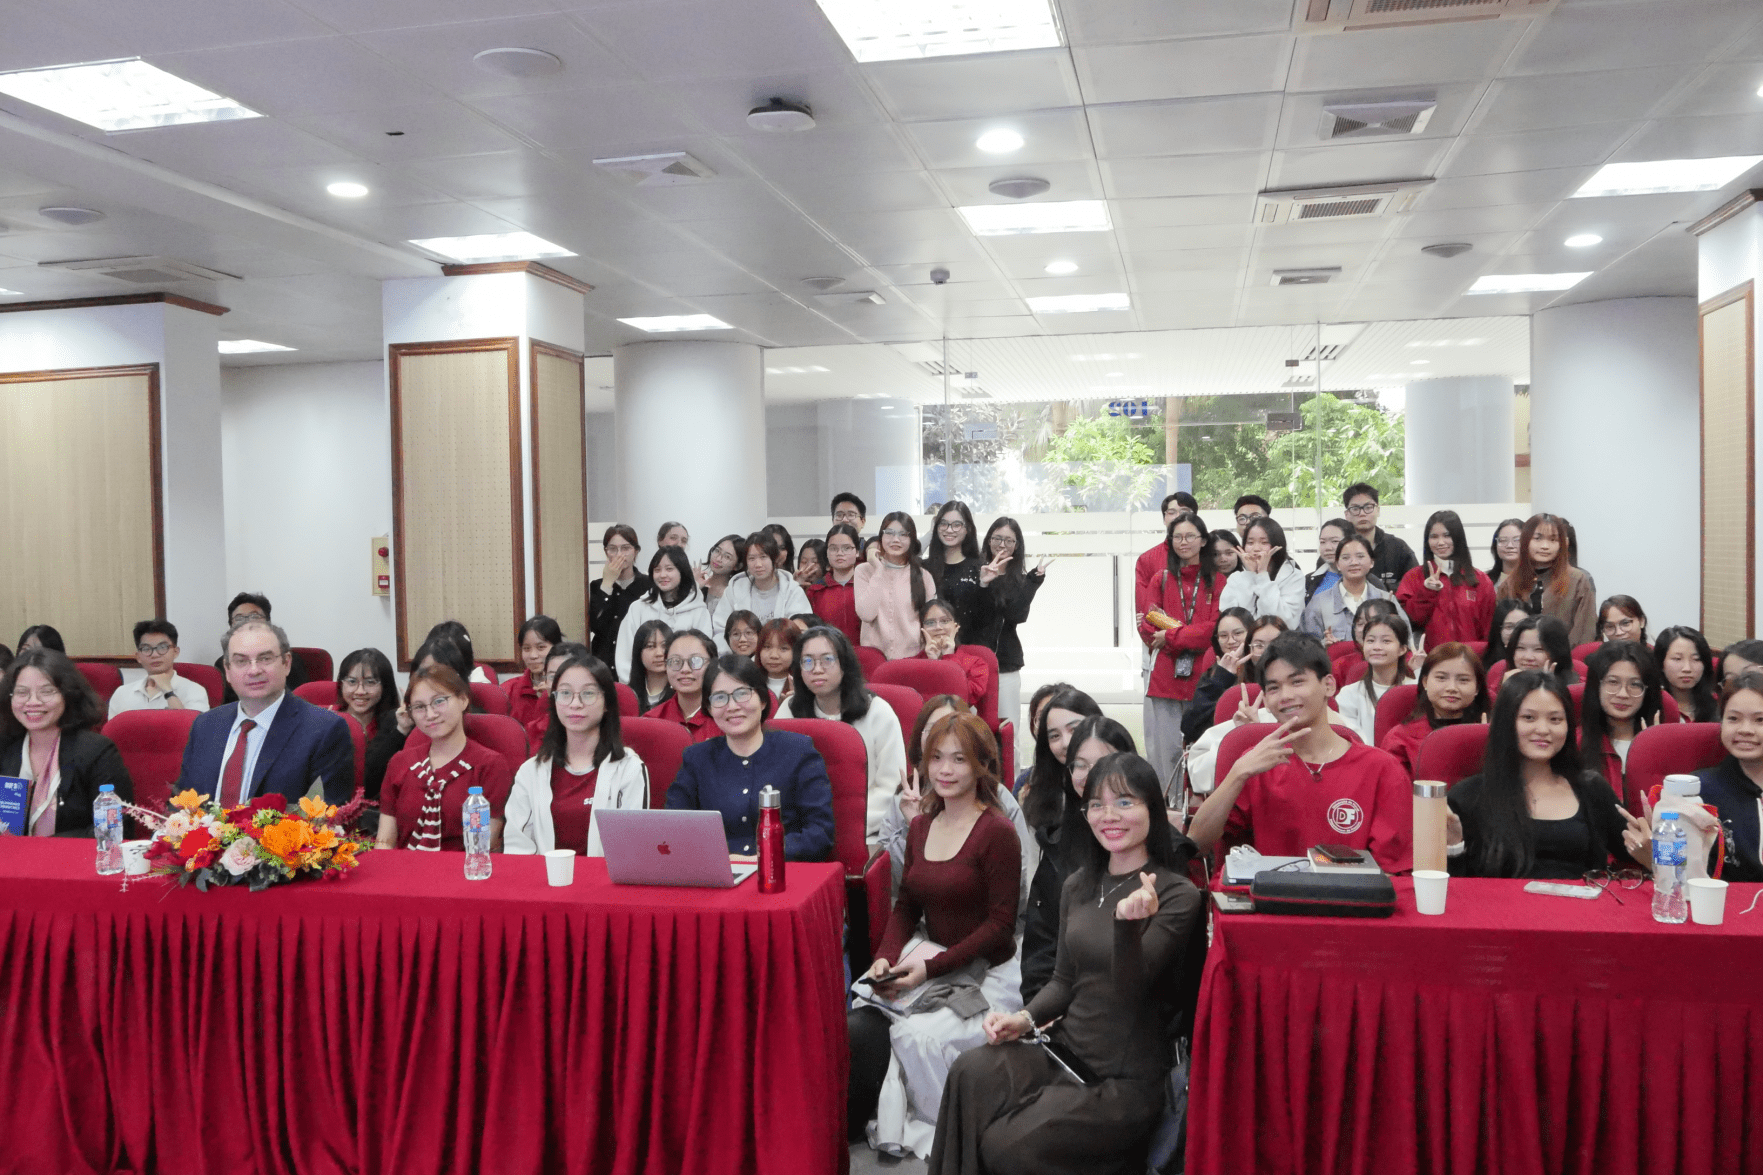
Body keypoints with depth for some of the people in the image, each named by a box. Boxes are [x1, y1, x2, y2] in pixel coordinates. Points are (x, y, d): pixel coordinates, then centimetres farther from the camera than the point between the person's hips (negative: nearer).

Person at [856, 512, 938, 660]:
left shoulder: (923, 576, 10)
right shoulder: (864, 571, 6)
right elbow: (866, 614, -8)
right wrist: (879, 571, -5)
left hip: (913, 655, 0)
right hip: (875, 655, 0)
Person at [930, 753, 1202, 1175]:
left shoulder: (1177, 895, -9)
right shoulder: (1078, 886, 8)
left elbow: (1130, 990, -17)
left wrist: (1129, 924, -36)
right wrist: (1024, 1018, -4)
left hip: (1125, 1080, -5)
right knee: (971, 1072, -23)